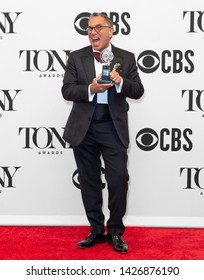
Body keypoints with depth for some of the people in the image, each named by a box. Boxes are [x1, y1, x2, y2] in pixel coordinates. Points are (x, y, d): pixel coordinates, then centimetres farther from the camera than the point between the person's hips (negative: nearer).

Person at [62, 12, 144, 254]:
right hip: (84, 128, 1)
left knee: (119, 179, -5)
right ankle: (96, 231, 24)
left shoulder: (126, 58, 5)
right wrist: (90, 89, -19)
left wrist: (120, 82, -19)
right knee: (89, 182, 9)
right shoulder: (76, 57, 5)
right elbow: (67, 90, -2)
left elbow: (138, 91, 0)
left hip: (113, 128, -1)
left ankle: (115, 232, 13)